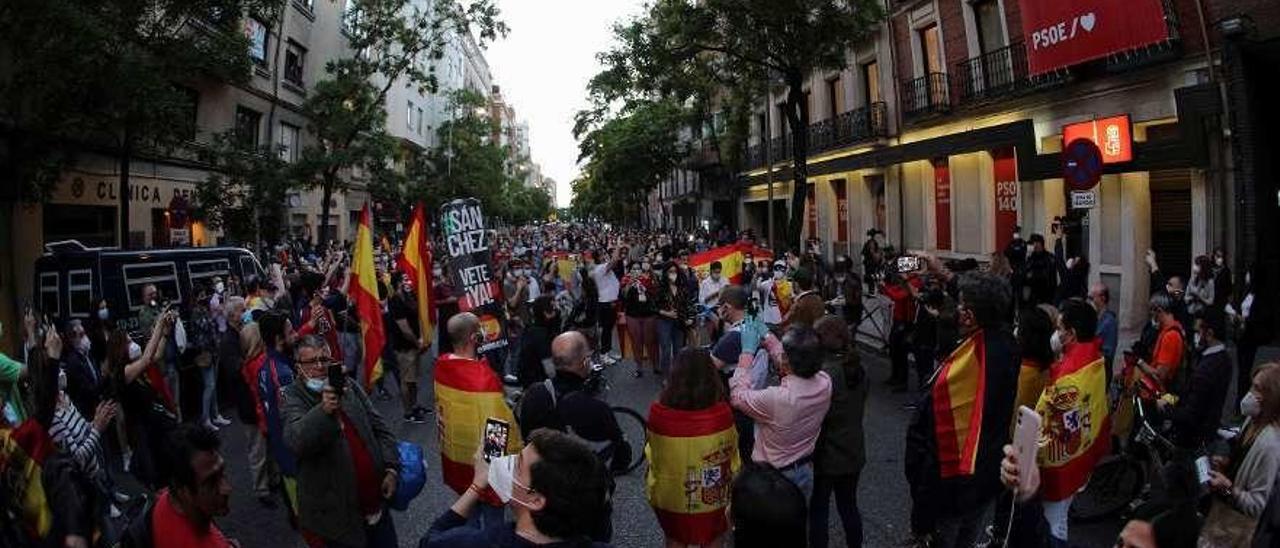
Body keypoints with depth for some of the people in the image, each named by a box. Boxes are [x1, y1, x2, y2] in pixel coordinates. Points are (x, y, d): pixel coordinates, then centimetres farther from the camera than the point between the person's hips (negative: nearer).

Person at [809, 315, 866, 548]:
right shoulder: (857, 369, -1)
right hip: (853, 453, 7)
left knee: (818, 511, 9)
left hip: (826, 456, -7)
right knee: (849, 506, 22)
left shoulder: (825, 374, -25)